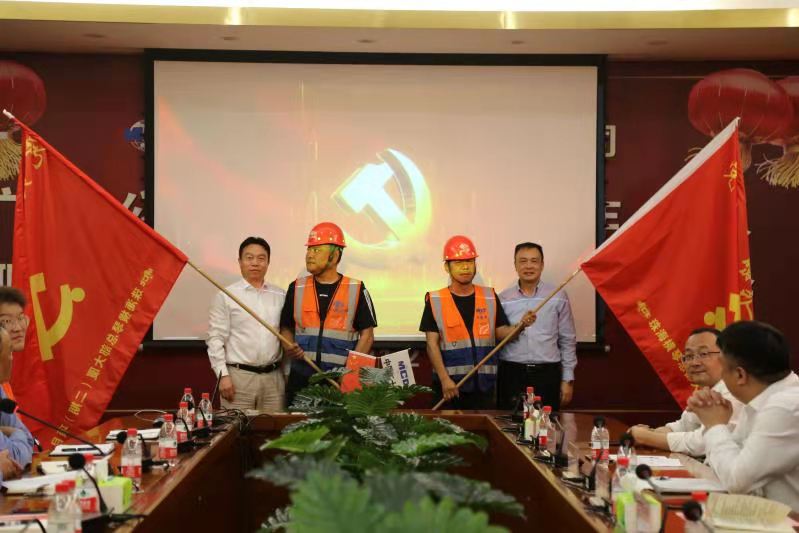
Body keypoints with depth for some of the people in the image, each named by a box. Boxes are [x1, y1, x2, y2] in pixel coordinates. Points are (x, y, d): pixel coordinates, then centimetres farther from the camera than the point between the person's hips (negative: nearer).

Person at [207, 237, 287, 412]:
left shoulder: (280, 296, 10)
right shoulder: (225, 296, 0)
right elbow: (216, 338, -2)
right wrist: (223, 375, -9)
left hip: (274, 377, 3)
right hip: (239, 376, -3)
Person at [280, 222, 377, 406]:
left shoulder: (356, 289, 1)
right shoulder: (297, 288, 9)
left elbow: (367, 334, 1)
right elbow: (286, 328, 17)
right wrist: (290, 347, -4)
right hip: (301, 377, 2)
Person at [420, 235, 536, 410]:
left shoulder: (489, 297, 9)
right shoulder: (435, 301, -1)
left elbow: (501, 333, 7)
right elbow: (432, 344, -4)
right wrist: (444, 378, -14)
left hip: (484, 383, 2)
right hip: (449, 383, -2)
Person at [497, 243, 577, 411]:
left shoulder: (558, 296, 4)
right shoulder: (503, 299, 5)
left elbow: (568, 341, 6)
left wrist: (568, 379, 4)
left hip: (547, 374, 0)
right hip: (511, 374, 0)